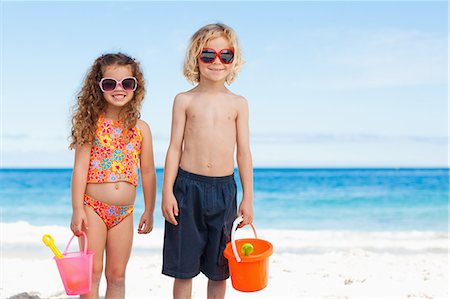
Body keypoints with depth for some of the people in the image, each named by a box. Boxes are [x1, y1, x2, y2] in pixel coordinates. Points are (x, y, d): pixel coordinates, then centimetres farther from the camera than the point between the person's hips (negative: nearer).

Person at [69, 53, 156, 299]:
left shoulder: (141, 128, 4)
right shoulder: (91, 124, -3)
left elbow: (147, 172, 8)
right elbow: (80, 168, -6)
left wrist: (149, 211, 9)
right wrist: (77, 209, -11)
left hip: (124, 212, 3)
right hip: (93, 207, -2)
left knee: (116, 274, 10)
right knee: (92, 271, 1)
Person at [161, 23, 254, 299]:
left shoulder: (238, 103, 6)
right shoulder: (185, 100, 3)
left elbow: (243, 152, 6)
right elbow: (175, 148, 2)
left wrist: (248, 198, 4)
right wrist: (167, 192, -4)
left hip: (224, 188, 1)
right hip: (188, 186, -1)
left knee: (219, 268, 10)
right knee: (184, 265, 5)